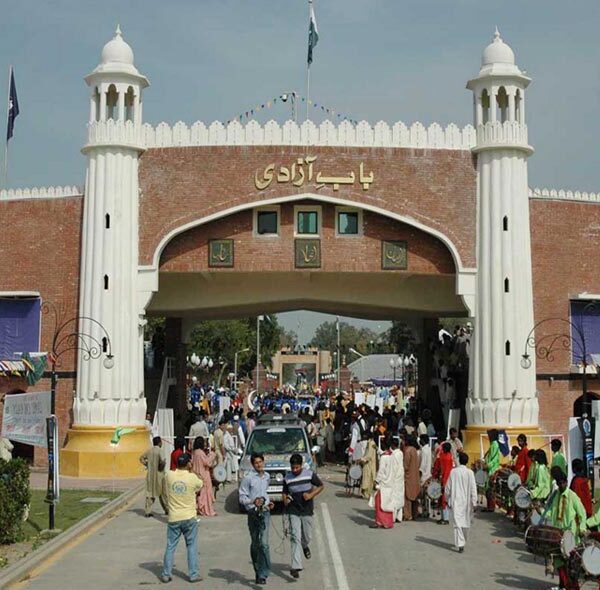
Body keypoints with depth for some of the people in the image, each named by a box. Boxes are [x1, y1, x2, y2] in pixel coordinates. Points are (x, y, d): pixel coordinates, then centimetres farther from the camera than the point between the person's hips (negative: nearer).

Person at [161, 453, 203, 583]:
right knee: (192, 546, 9)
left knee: (170, 547, 10)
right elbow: (200, 485, 10)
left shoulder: (169, 476, -6)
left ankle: (166, 574, 14)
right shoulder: (192, 477, -11)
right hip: (189, 518, -2)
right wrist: (191, 471, 14)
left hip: (173, 518, 2)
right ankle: (193, 574, 10)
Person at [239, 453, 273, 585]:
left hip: (265, 512, 2)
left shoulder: (267, 477, 12)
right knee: (255, 544, 9)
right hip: (253, 513, -2)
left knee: (264, 543, -11)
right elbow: (242, 497, -7)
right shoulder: (248, 478, -6)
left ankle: (262, 574, -10)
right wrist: (253, 501, -23)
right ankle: (258, 572, 25)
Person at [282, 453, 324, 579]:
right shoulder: (287, 478, -3)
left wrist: (311, 495, -13)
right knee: (295, 538, -9)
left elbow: (321, 486, 3)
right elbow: (285, 492, 8)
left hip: (307, 511, 0)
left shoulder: (309, 474, -7)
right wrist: (285, 500, -15)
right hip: (293, 512, 0)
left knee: (307, 536, 13)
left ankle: (305, 546, 51)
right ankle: (296, 567, -12)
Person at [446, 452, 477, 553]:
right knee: (466, 521, 17)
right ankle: (462, 541, 31)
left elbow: (448, 487, 2)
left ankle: (460, 544, -18)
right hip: (467, 502, 1)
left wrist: (448, 500, 14)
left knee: (457, 522, -5)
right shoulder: (470, 472, -6)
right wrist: (474, 502, 0)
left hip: (455, 501, -1)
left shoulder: (453, 471, -4)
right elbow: (473, 488, -6)